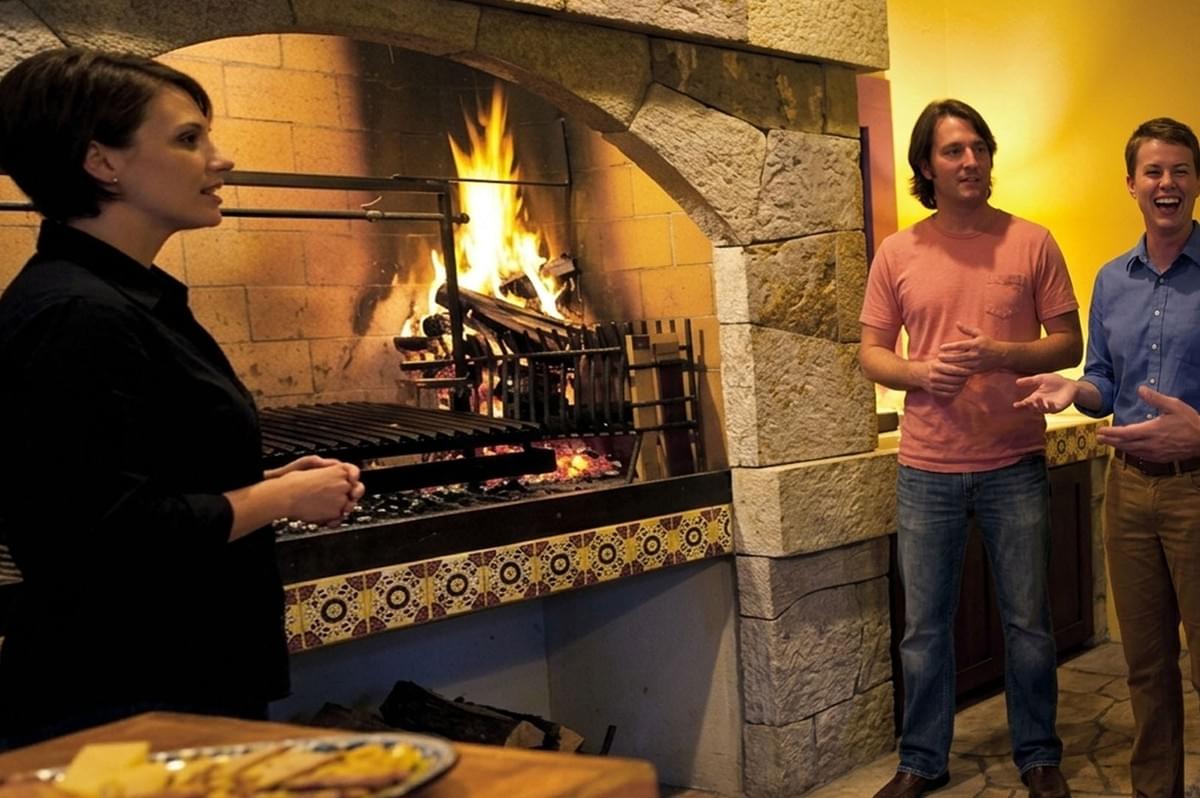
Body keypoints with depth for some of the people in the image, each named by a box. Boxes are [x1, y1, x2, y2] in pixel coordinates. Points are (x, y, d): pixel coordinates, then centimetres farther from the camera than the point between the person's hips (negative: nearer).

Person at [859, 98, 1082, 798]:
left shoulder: (1032, 242, -1)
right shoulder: (897, 254, 2)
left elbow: (1068, 345, 1)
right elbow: (871, 353, 5)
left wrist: (1000, 354, -18)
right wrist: (920, 373, -15)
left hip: (1016, 464, -1)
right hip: (928, 470, 1)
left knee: (1029, 623, 11)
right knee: (925, 629, 10)